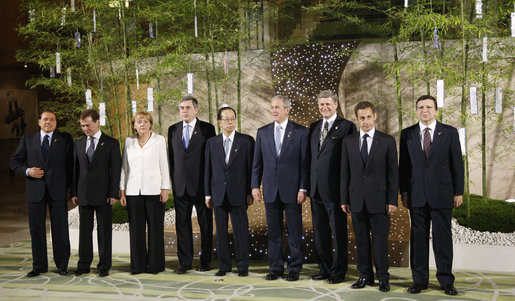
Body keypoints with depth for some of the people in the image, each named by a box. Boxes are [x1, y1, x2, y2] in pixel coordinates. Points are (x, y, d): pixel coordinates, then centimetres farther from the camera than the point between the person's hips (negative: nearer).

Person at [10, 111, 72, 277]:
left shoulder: (65, 139, 7)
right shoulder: (27, 139, 11)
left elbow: (72, 163, 6)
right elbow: (14, 162, 12)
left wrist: (70, 187, -2)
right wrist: (27, 171, -8)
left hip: (57, 190, -1)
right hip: (35, 190, 2)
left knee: (60, 229, 2)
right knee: (36, 229, 6)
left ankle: (62, 265, 13)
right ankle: (39, 266, 18)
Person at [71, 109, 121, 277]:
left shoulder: (111, 143, -1)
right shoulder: (79, 144, 12)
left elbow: (116, 170, -4)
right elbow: (75, 169, 12)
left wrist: (113, 194, -10)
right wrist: (74, 192, 6)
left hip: (103, 194, -4)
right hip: (83, 194, 4)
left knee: (104, 231, 3)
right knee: (84, 230, 9)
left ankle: (104, 266, 12)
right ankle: (84, 265, 18)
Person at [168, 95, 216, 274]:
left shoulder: (207, 129, -1)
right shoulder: (173, 130, 12)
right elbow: (171, 156, 15)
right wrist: (173, 180, 9)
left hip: (201, 185, -3)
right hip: (180, 185, 3)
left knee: (205, 224, 5)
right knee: (182, 224, 7)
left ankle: (206, 260, 17)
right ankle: (184, 262, 16)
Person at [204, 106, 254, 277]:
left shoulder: (246, 141, 2)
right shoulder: (212, 143, 9)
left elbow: (251, 167, 0)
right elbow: (208, 169, 10)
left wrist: (250, 192, -5)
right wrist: (208, 194, 6)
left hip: (238, 194, -2)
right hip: (218, 194, 3)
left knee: (240, 230, 1)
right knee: (221, 231, 7)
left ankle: (242, 266, 11)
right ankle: (223, 266, 17)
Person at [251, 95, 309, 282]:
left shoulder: (300, 132, 0)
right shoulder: (262, 132, 9)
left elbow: (305, 162, -3)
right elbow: (257, 162, 10)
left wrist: (303, 188, -8)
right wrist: (255, 186, 3)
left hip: (292, 190, -3)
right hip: (270, 190, 3)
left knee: (294, 231, 4)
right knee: (273, 231, 9)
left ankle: (294, 268, 16)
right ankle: (275, 268, 20)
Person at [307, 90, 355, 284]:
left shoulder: (347, 127, -5)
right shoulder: (314, 127, 15)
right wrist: (308, 183, 10)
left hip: (334, 188, -6)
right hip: (316, 188, 7)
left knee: (339, 231, 4)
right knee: (320, 231, 13)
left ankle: (338, 271, 15)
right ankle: (324, 268, 25)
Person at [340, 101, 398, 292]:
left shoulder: (387, 141, 1)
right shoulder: (348, 142, 8)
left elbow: (393, 172, -1)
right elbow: (345, 173, 9)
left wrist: (392, 200, -6)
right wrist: (344, 199, 5)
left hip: (379, 199, -2)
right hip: (357, 199, 3)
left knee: (380, 239, 2)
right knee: (361, 239, 8)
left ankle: (383, 278, 13)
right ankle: (365, 276, 19)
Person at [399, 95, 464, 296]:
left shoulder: (449, 133, 3)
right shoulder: (407, 134, 7)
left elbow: (457, 164, 3)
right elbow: (403, 165, 8)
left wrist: (458, 192, 0)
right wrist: (404, 192, 4)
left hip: (442, 194, -1)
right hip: (416, 195, 2)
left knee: (443, 238, 3)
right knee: (418, 238, 6)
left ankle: (446, 281, 15)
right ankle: (419, 280, 16)